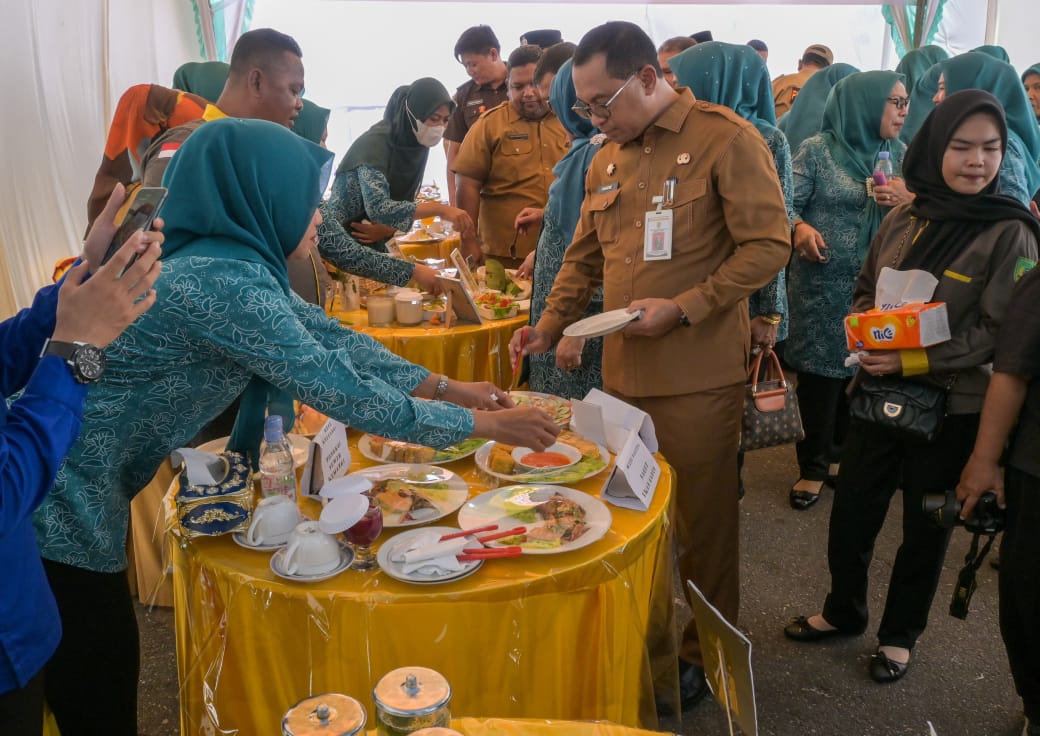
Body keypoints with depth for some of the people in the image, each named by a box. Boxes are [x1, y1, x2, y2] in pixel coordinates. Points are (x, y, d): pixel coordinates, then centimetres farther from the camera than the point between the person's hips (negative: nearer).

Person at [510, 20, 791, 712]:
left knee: (702, 521, 6)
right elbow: (585, 256, 20)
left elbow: (768, 246, -11)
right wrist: (550, 324, 6)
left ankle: (704, 653, 25)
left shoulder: (726, 138, -7)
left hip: (699, 375, -6)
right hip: (624, 367, 6)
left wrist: (683, 308, -18)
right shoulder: (608, 158, 13)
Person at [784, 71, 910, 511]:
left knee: (861, 371, 10)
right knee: (819, 371, 1)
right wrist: (801, 228, -27)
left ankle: (837, 454, 29)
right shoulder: (817, 150, -4)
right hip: (821, 283, -4)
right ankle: (813, 467, 15)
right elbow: (787, 204, -6)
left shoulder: (899, 154, 9)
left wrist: (909, 201, -10)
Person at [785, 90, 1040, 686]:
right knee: (852, 513, 13)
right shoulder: (904, 220, 2)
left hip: (953, 407, -4)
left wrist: (914, 360, -23)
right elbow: (865, 291, 12)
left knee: (926, 526, 14)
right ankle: (844, 611, 38)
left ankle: (900, 633, 35)